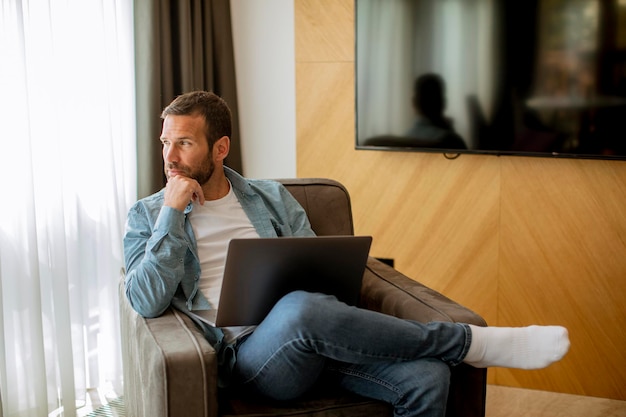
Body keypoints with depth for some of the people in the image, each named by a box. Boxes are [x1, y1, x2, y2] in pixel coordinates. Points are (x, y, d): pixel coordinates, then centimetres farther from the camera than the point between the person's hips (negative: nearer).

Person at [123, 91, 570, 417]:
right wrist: (172, 213, -7)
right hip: (249, 352, -3)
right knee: (300, 308, -39)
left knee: (427, 376, -24)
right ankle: (473, 343, -22)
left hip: (311, 335, 4)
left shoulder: (271, 196, 19)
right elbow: (147, 302, -4)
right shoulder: (148, 216, 11)